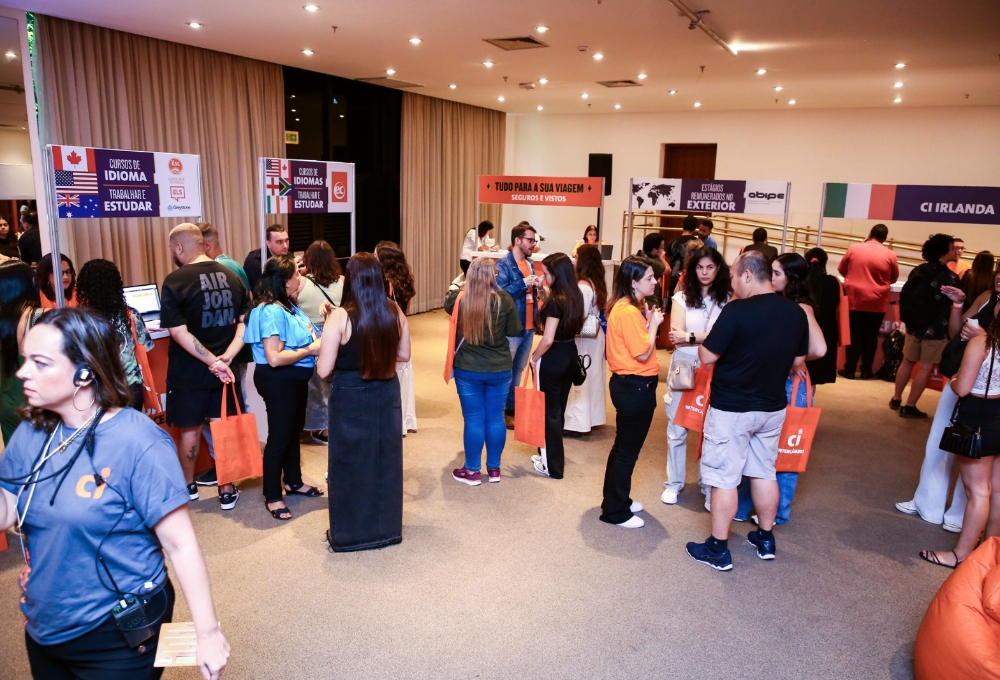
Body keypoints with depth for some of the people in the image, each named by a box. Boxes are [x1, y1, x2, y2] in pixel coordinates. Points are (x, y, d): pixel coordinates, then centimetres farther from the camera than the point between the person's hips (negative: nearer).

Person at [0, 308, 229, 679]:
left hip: (119, 636, -6)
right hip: (43, 630, 6)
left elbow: (180, 544, -20)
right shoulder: (31, 434, -2)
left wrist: (207, 632, -18)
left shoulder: (138, 442, -22)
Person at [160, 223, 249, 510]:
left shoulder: (175, 280, -14)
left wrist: (212, 362, -19)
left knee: (190, 430, 13)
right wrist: (226, 357, -11)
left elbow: (179, 332, -20)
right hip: (225, 370, 4)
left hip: (189, 371, -4)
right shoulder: (231, 276, 2)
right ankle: (228, 491, 17)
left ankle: (188, 486, 32)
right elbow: (245, 321, -1)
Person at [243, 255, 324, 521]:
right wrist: (310, 350, -21)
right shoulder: (271, 311, -23)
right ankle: (272, 497, 17)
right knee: (279, 436, 2)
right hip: (278, 381, -10)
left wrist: (318, 337, 1)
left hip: (296, 379, 10)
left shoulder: (288, 306, 5)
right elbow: (274, 358, -28)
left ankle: (293, 481, 40)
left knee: (294, 430, 22)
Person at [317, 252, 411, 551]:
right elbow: (403, 354, 6)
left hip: (350, 398, -4)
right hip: (386, 394, 4)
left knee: (351, 462, 12)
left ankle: (349, 533, 25)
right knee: (385, 459, 17)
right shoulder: (395, 312, -5)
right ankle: (386, 527, 32)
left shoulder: (341, 316, -17)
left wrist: (332, 332, -1)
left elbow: (323, 369, -14)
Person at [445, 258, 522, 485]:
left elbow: (447, 304, 15)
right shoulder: (503, 299, -11)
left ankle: (472, 471, 18)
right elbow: (515, 331, -1)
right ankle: (494, 469, 25)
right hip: (499, 369, 1)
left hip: (468, 370, -1)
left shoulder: (459, 299, -10)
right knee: (495, 418, 13)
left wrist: (454, 287, 32)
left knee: (473, 419, 8)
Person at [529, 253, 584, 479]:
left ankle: (552, 466, 15)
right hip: (570, 355, 8)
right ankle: (554, 456, 34)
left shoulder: (555, 301, -22)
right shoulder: (576, 296, 3)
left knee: (548, 410, 5)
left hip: (552, 358, -8)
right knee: (558, 408, 20)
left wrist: (534, 358, -8)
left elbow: (548, 340, -25)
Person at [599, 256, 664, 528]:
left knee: (624, 446, 21)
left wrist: (647, 322, 3)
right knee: (628, 449, 2)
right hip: (635, 386, -11)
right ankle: (615, 511, 14)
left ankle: (617, 499, 35)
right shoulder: (628, 311, -22)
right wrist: (653, 324, -10)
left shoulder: (627, 307, 10)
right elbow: (643, 354, -22)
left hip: (630, 384, 11)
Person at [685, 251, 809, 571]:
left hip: (731, 409, -6)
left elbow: (707, 357, -18)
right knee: (764, 472, 20)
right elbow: (798, 361, 9)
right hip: (772, 407, 7)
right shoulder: (797, 313, -1)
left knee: (724, 478, 4)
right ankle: (765, 539, 33)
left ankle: (718, 549, 14)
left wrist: (703, 341, 3)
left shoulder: (736, 311, -22)